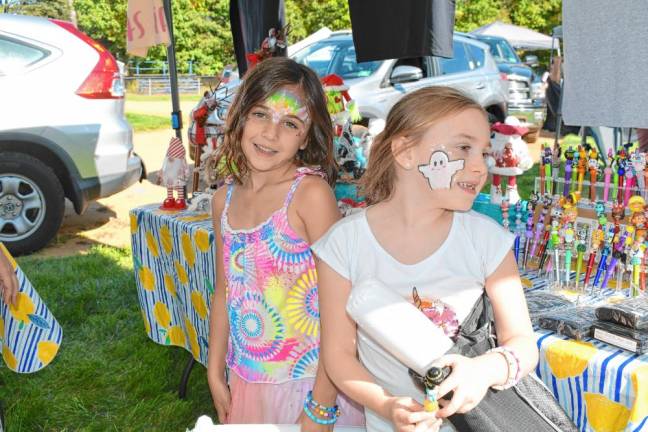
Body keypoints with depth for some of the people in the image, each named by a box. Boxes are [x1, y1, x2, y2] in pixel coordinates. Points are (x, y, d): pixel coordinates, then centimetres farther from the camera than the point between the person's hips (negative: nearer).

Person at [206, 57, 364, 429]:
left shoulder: (311, 193, -17)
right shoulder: (225, 199, 1)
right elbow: (224, 292, 10)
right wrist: (216, 373, 12)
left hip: (308, 382, -5)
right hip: (246, 382, 5)